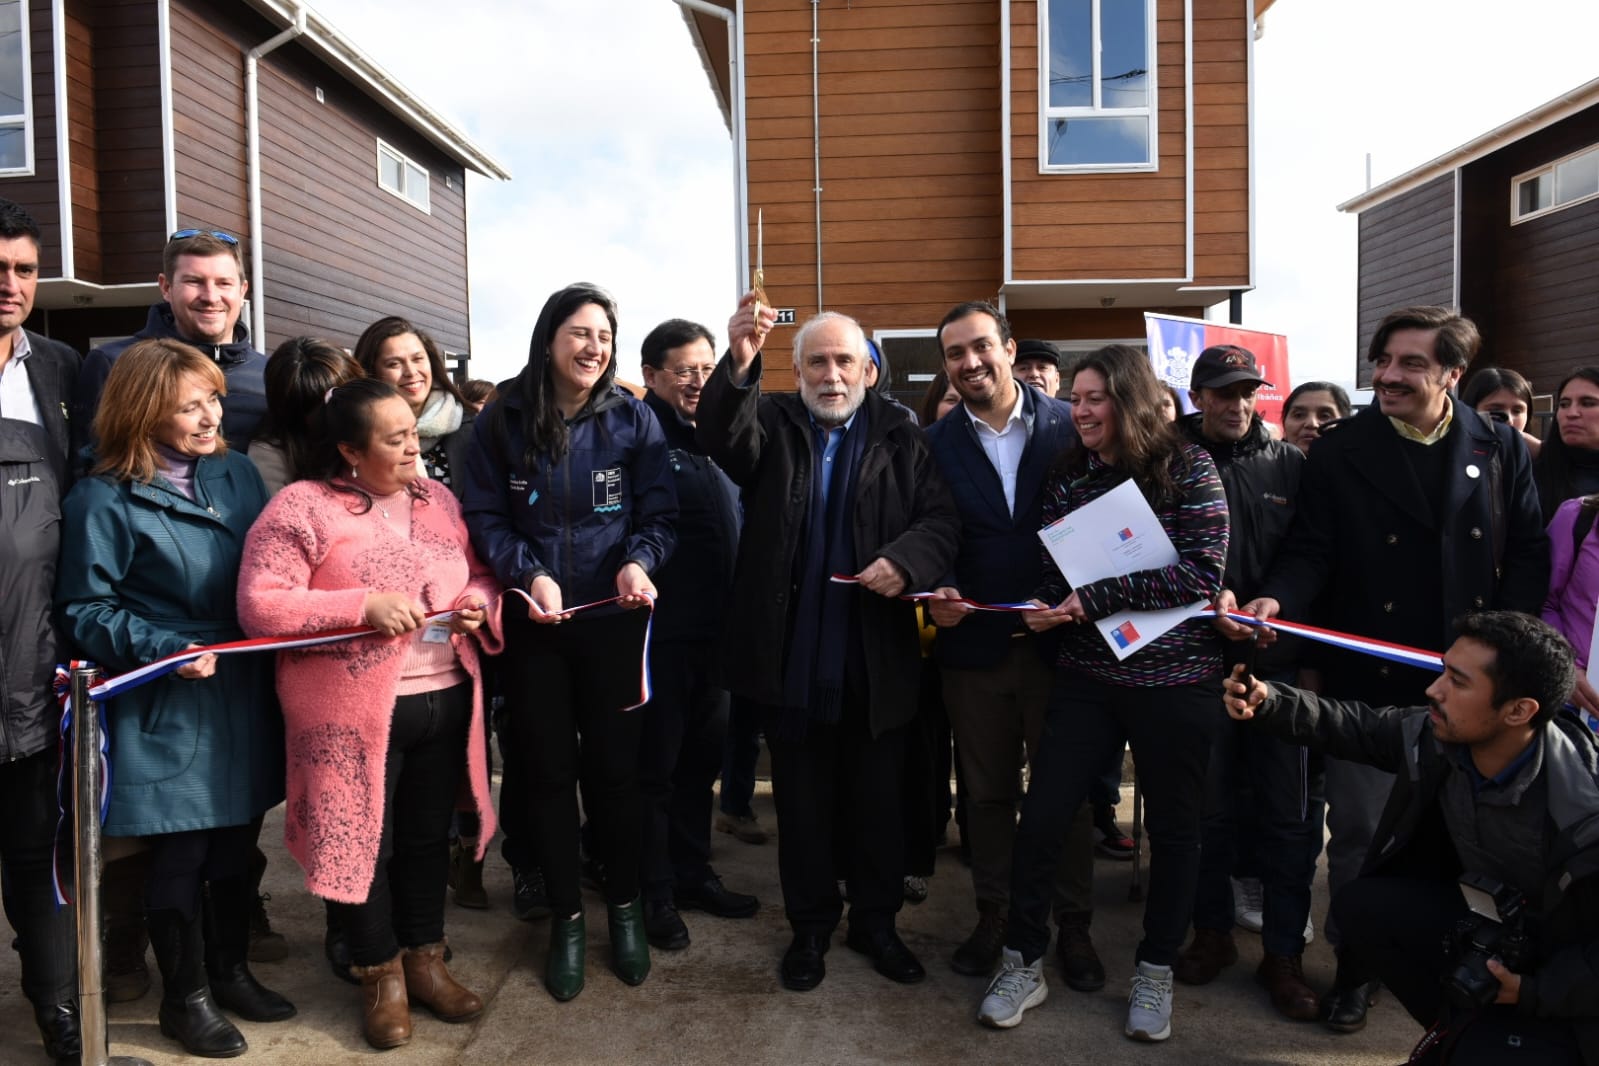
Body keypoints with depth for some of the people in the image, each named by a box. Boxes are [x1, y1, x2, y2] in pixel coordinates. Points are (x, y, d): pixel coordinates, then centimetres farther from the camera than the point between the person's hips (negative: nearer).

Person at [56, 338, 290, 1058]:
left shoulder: (236, 474, 5)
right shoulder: (105, 501, -10)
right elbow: (84, 611, -9)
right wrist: (161, 649, -21)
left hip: (245, 700, 5)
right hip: (168, 711, -5)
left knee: (236, 844, 16)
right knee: (179, 854, 7)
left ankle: (230, 970, 36)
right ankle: (185, 997, 27)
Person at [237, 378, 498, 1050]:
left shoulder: (438, 500, 9)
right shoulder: (302, 507, -10)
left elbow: (481, 573, 19)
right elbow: (259, 605, -16)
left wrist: (480, 598, -5)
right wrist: (365, 606, -23)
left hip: (445, 701, 5)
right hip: (356, 713, -5)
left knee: (428, 836, 16)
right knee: (363, 840, 8)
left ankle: (425, 960, 34)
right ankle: (380, 974, 28)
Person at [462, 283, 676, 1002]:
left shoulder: (632, 420, -2)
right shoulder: (501, 421, -2)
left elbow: (660, 514, -3)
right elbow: (485, 519, -3)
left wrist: (639, 562, -22)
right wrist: (527, 573, -18)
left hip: (612, 620, 0)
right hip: (532, 624, 1)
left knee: (613, 766, 8)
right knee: (548, 769, 9)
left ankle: (624, 907, 29)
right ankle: (566, 918, 25)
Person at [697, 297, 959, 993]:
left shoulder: (901, 437, 5)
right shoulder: (773, 424, 3)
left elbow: (941, 517, -3)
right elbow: (721, 435, -18)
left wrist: (906, 558, -23)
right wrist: (739, 364, -36)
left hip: (877, 661, 1)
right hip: (792, 658, 0)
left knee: (877, 801, 13)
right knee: (802, 802, 13)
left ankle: (876, 922, 32)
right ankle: (811, 926, 30)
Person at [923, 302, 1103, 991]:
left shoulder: (1071, 427, -3)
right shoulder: (935, 443, 2)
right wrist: (934, 593, -16)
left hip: (1060, 639, -1)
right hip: (973, 644, 2)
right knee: (986, 791, 14)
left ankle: (1073, 926, 26)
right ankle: (992, 916, 30)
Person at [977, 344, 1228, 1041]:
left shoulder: (1188, 469, -7)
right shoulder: (1068, 477, 6)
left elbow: (1202, 573, -16)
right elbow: (1055, 573, 10)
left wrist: (1096, 598, -20)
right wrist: (1044, 610, -13)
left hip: (1175, 675, -3)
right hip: (1086, 675, 3)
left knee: (1172, 825, 11)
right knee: (1040, 815, 0)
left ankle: (1156, 973, 30)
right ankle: (1023, 963, 19)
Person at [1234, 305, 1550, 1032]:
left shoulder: (1500, 447, 3)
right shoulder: (1338, 452, -5)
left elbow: (1529, 550, 6)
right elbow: (1311, 552, -7)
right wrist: (1276, 600, -27)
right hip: (1368, 677, -2)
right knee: (1359, 829, 7)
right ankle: (1357, 962, 25)